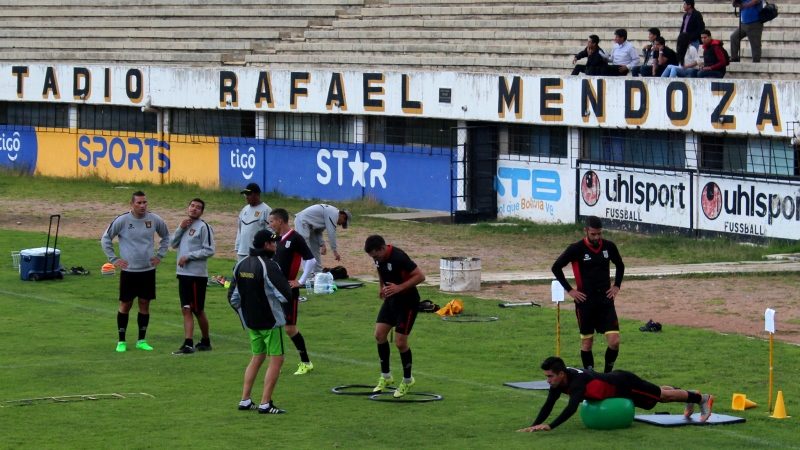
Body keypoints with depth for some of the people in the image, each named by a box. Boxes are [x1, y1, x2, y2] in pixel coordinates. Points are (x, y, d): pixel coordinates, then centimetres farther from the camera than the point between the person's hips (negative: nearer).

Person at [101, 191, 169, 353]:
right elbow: (105, 239, 1)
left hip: (148, 270, 3)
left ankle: (142, 340, 16)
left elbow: (166, 236, 17)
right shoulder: (122, 220, -9)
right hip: (128, 270, -3)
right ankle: (121, 341, 11)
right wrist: (113, 259, -2)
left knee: (145, 304, 7)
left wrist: (160, 255, 9)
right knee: (125, 305, 2)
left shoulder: (154, 220, -1)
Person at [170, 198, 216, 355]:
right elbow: (173, 244, 13)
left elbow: (210, 250, -14)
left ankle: (205, 341, 8)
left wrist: (188, 256, -15)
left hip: (197, 275, -8)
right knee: (186, 310, 7)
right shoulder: (185, 225, 16)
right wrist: (180, 228, -2)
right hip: (183, 273, 8)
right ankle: (188, 344, 10)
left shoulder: (203, 227, -9)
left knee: (198, 310, -1)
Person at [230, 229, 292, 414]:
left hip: (250, 321, 8)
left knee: (257, 358, 19)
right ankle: (265, 404, -4)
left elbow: (234, 298, 9)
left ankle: (245, 400, 17)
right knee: (276, 360, 0)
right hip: (270, 322, -7)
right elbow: (284, 295, -21)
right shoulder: (269, 266, -19)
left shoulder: (241, 265, 5)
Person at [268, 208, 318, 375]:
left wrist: (301, 281, -14)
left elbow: (311, 260, -17)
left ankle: (306, 363, 10)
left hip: (289, 291, -7)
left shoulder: (295, 239, -14)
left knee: (290, 328, -4)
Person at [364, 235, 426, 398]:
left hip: (407, 301, -8)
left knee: (400, 342, -7)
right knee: (379, 334, 1)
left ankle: (407, 380, 13)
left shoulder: (398, 257, -28)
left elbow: (420, 276, -26)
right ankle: (385, 376, 17)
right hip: (391, 299, 8)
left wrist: (399, 287, -32)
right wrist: (382, 287, 6)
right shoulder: (379, 258, -4)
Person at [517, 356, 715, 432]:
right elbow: (548, 405, -11)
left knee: (662, 395, 10)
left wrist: (550, 426, -58)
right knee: (659, 394, 29)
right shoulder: (558, 381, -16)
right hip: (614, 382, 8)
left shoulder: (576, 381, -41)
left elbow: (572, 408, -53)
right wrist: (534, 425, -23)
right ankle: (691, 397, 51)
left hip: (624, 384, -8)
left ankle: (702, 398, 30)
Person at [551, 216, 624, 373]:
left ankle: (607, 374, 10)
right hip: (585, 301, -2)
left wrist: (616, 286, 9)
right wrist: (569, 290, -4)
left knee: (614, 341, -8)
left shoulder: (609, 246, 1)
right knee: (587, 342, 4)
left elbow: (620, 265, 21)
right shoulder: (576, 249, -8)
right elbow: (556, 267, 0)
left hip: (605, 300, 2)